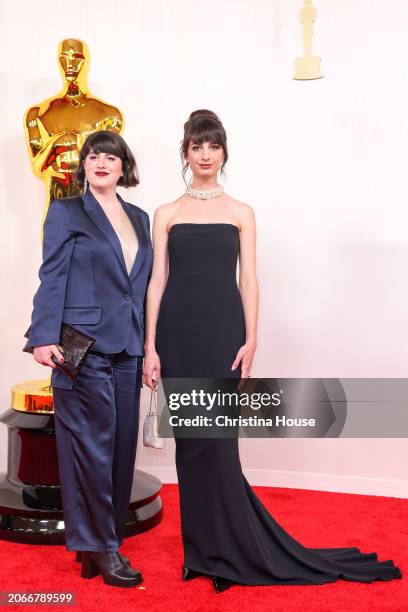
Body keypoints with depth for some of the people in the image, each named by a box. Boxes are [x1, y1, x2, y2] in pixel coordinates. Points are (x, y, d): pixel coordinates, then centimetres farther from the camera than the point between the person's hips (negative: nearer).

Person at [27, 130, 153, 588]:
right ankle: (100, 547, 11)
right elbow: (52, 277, -6)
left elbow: (142, 285, 15)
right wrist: (44, 337, -16)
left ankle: (99, 540, 22)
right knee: (92, 444, -2)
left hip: (127, 348, 6)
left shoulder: (140, 218, 16)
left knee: (121, 444, 8)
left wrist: (149, 346, 11)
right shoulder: (66, 212, 2)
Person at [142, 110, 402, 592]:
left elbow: (248, 280, 4)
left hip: (223, 330, -1)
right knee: (192, 439, 6)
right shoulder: (167, 214, 8)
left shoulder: (241, 213, 8)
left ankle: (223, 549, 13)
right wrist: (150, 346, -3)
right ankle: (206, 549, 20)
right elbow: (157, 280, 4)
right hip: (179, 332, 1)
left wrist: (250, 340, -6)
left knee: (217, 439, -3)